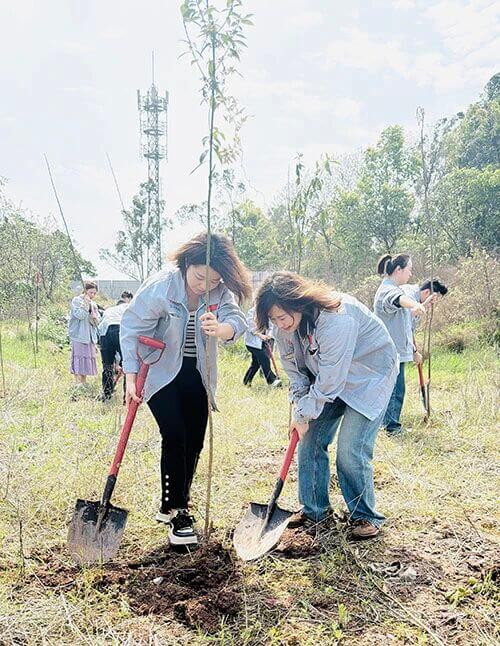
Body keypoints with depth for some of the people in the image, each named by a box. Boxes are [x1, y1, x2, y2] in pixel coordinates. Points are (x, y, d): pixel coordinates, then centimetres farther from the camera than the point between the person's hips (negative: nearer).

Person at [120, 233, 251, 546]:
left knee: (194, 442, 8)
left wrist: (220, 328, -50)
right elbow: (131, 329, -18)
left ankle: (172, 505, 27)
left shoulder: (220, 290, -11)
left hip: (197, 375, 5)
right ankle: (177, 512, 2)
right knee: (175, 437, -14)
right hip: (160, 373, -4)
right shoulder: (160, 287, -22)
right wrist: (131, 377, -23)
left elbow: (237, 320, -26)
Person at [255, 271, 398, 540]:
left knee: (350, 452, -12)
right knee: (310, 441, 4)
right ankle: (313, 509, 20)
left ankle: (365, 516, 10)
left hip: (369, 375, -7)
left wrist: (304, 414, -20)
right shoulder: (286, 325, -13)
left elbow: (330, 380, -31)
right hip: (326, 377, 7)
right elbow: (294, 369, -1)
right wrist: (301, 407, -12)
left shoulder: (337, 319, -37)